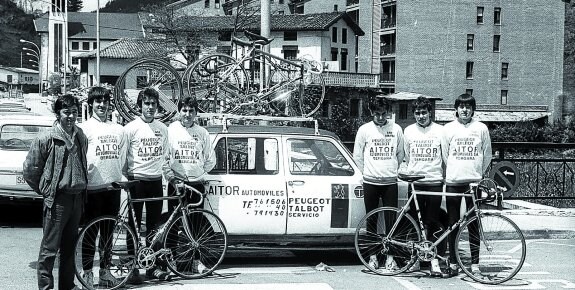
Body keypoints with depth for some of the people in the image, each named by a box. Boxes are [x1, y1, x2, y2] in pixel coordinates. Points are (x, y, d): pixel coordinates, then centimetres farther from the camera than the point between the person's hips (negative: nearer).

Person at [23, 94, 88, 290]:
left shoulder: (81, 137, 7)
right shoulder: (46, 138, -10)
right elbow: (30, 169, -4)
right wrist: (44, 190, 2)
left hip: (77, 198, 6)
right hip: (57, 199, -6)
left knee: (69, 246, 15)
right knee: (50, 248, -2)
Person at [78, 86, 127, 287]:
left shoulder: (118, 129, 13)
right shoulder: (85, 128, -1)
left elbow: (121, 158, 15)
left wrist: (119, 177, 5)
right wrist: (85, 173, -13)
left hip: (113, 187, 4)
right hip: (93, 188, -4)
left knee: (108, 233, 11)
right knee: (90, 232, 1)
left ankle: (105, 271, 20)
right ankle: (87, 273, 9)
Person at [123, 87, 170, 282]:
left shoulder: (162, 128, 9)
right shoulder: (131, 127, -5)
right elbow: (122, 156, -4)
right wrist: (126, 177, -9)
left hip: (156, 180, 4)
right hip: (137, 180, -4)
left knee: (154, 225, 8)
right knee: (134, 226, 0)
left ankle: (152, 266, 15)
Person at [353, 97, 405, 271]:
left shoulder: (396, 129, 4)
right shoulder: (364, 130, 1)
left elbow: (400, 154, 15)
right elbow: (357, 156, 9)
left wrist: (392, 171, 12)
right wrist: (367, 171, 8)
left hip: (390, 182, 0)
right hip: (370, 182, 0)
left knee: (391, 219, 0)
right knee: (371, 219, 5)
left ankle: (390, 255, 9)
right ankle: (373, 255, 14)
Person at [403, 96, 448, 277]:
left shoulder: (440, 131, 1)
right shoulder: (409, 131, 7)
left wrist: (446, 177, 6)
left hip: (435, 182, -2)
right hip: (415, 182, 2)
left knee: (433, 223, -3)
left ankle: (435, 260, 0)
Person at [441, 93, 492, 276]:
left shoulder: (481, 128, 4)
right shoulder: (448, 128, 4)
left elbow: (487, 155, 11)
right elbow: (444, 155, 11)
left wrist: (479, 174, 10)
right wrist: (451, 173, 11)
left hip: (474, 181, 0)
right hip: (453, 182, 0)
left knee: (473, 224, 1)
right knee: (453, 224, 4)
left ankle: (475, 263, 6)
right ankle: (453, 262, 11)